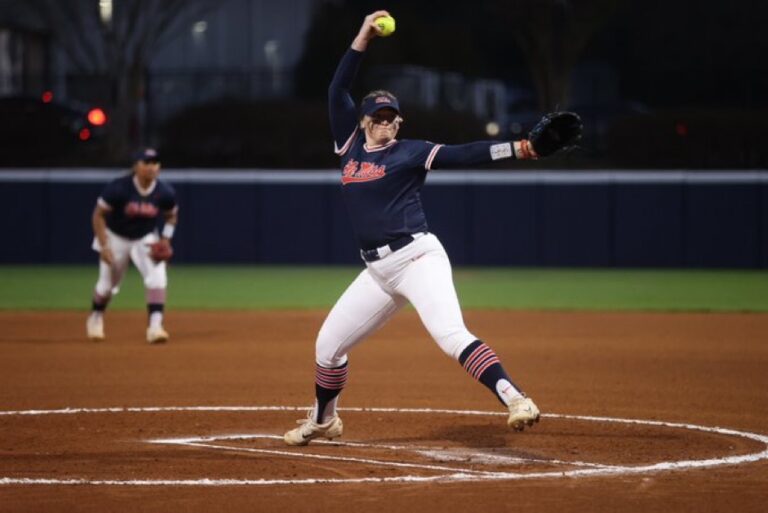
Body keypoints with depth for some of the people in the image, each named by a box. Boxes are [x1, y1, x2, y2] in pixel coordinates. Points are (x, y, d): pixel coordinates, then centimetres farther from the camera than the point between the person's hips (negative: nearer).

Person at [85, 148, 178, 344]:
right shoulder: (118, 188, -28)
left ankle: (155, 326, -23)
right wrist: (103, 246, -24)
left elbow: (172, 216, 2)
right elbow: (98, 215, -19)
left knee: (157, 278, -21)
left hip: (146, 239, 2)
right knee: (107, 284, 10)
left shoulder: (165, 193, -19)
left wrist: (165, 239, -13)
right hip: (116, 238, -2)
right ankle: (96, 317, 41)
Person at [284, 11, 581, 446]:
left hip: (418, 258, -6)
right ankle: (323, 421, 33)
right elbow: (337, 91, 11)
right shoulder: (350, 146, 13)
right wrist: (363, 39, 5)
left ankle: (516, 400, -34)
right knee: (328, 343, 12)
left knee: (451, 335, -26)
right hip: (378, 270, 6)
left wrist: (517, 149, -23)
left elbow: (463, 155, -10)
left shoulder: (411, 152, 0)